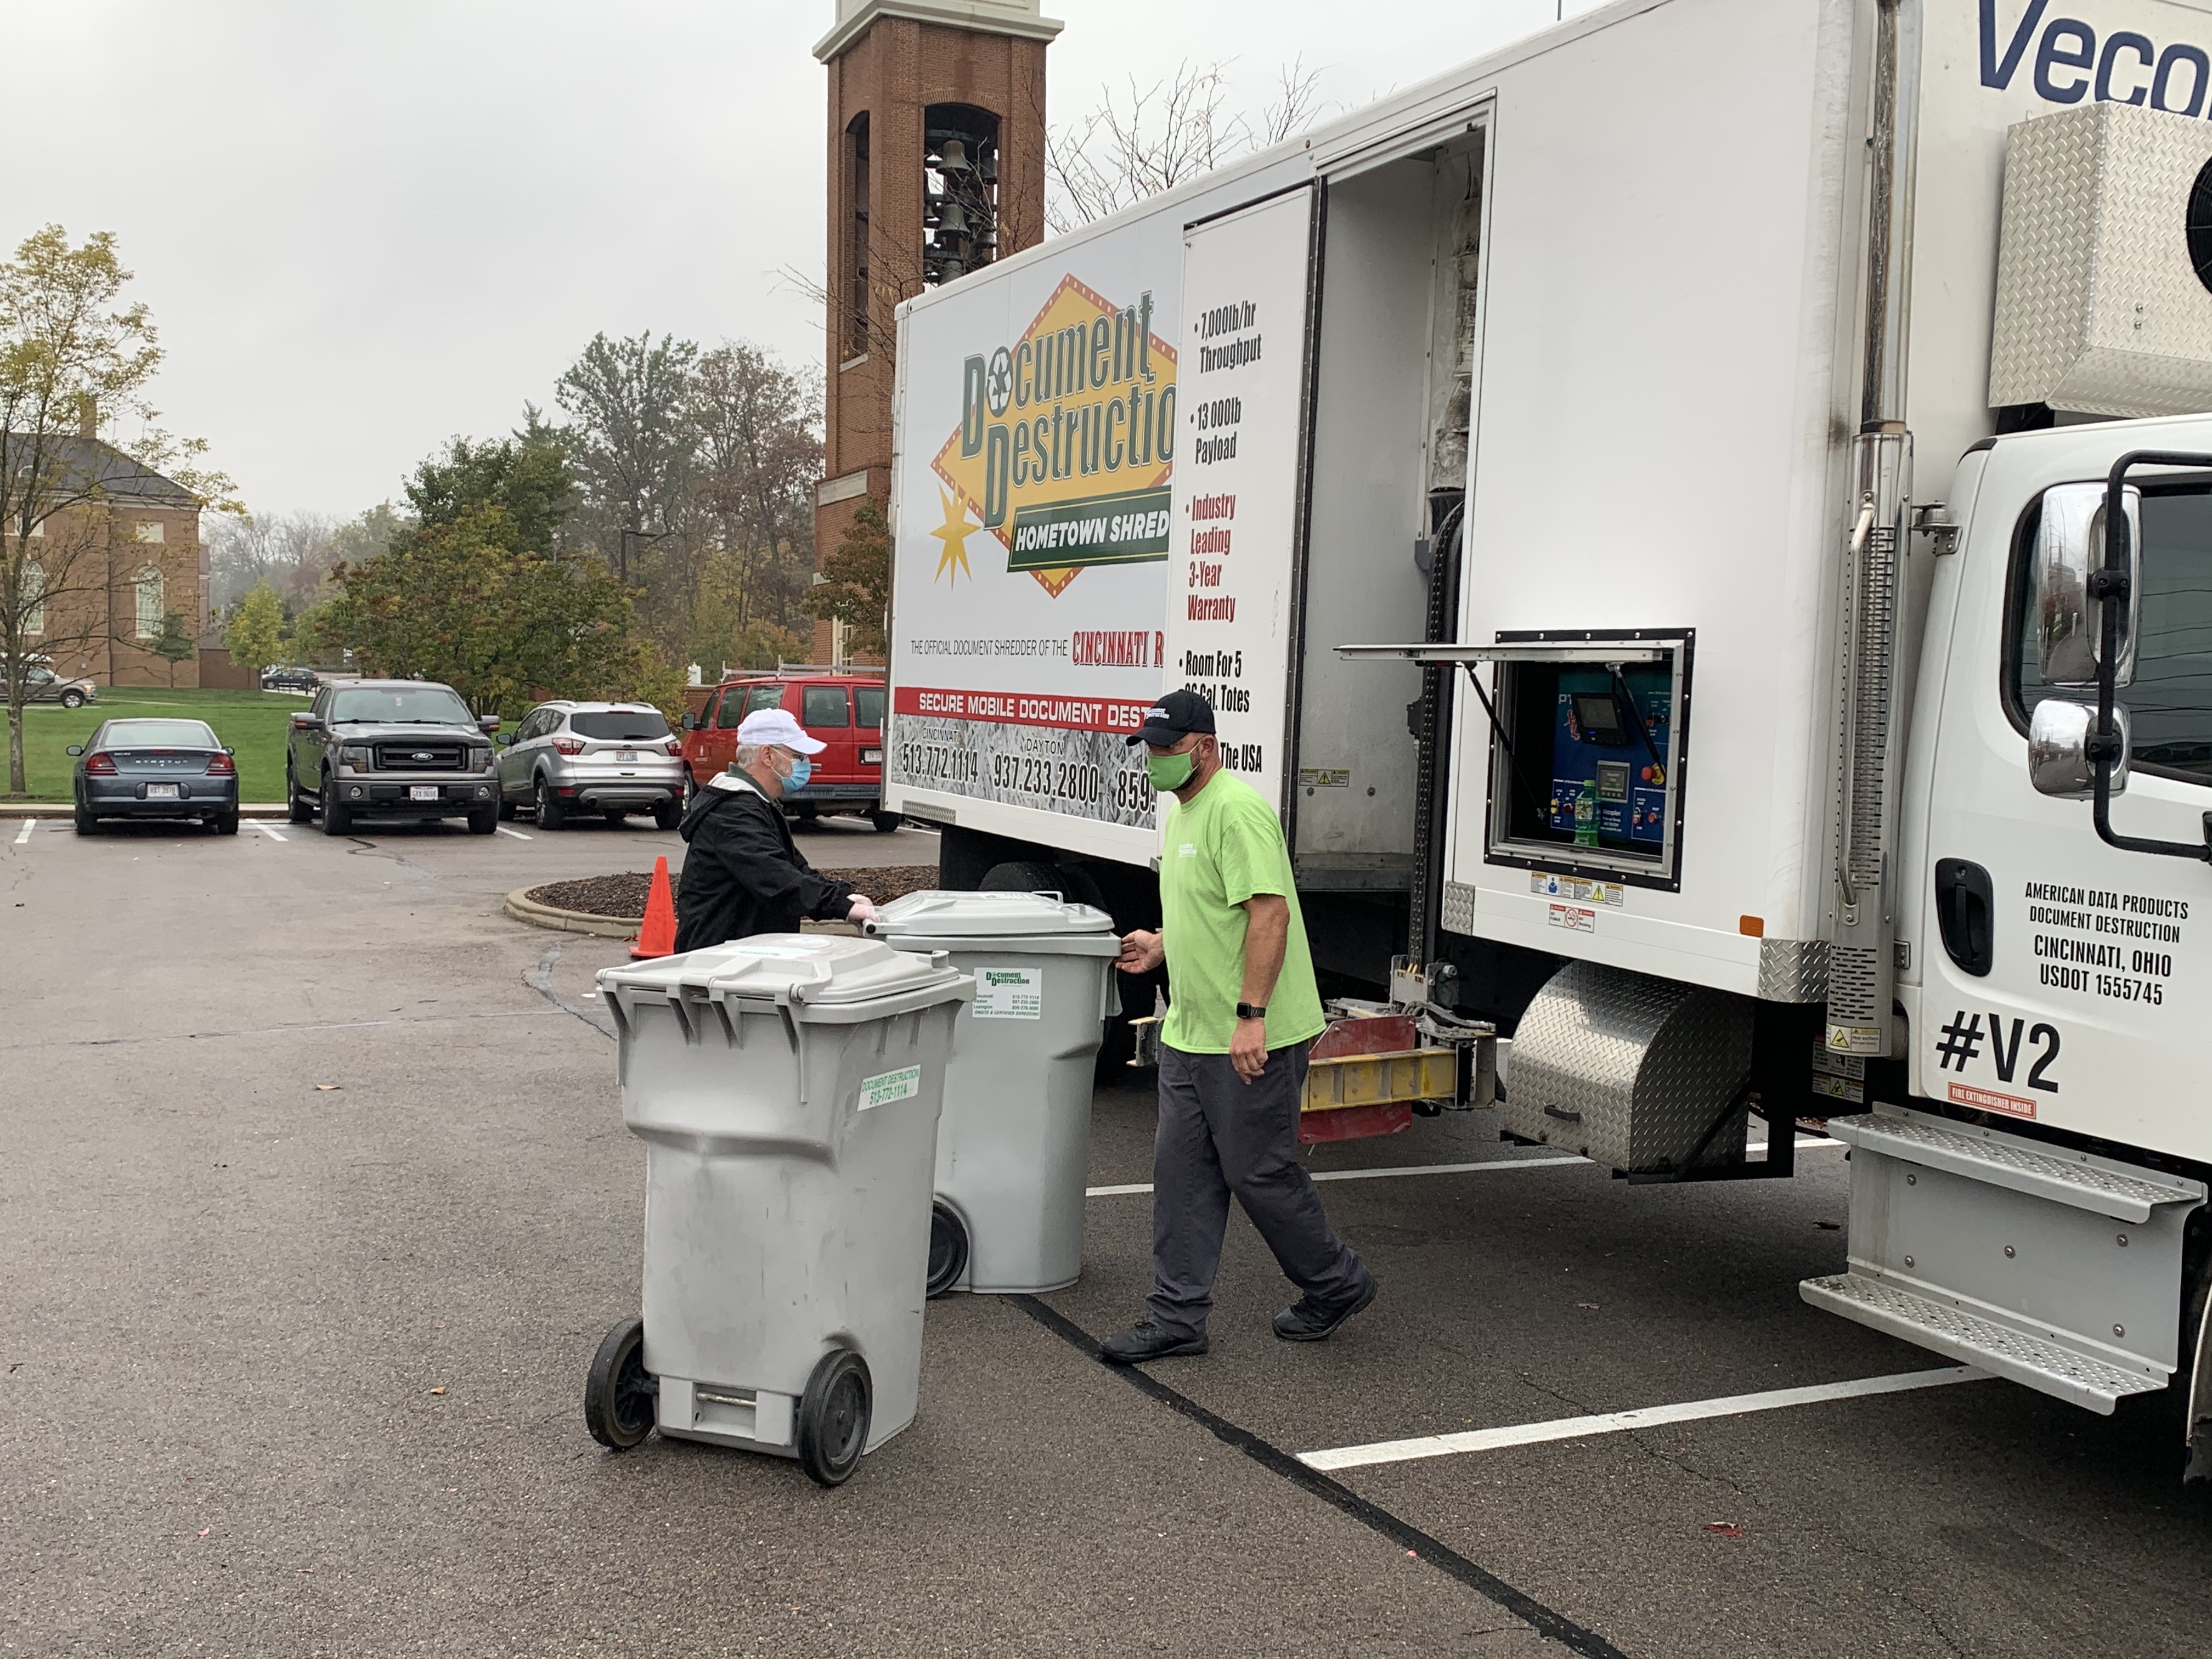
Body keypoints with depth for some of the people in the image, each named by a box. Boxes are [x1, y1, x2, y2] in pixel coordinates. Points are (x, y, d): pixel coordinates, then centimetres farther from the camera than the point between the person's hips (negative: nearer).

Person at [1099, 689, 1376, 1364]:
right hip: (1189, 1033, 10)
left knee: (1260, 1174, 2)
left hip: (1250, 1039, -10)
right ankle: (1177, 1317, 17)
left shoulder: (1237, 810, -17)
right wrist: (1163, 946, 20)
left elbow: (1269, 912, -24)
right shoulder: (1181, 813, 15)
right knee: (1182, 1176, 10)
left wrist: (1250, 1015, -27)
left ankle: (1337, 1284, 23)